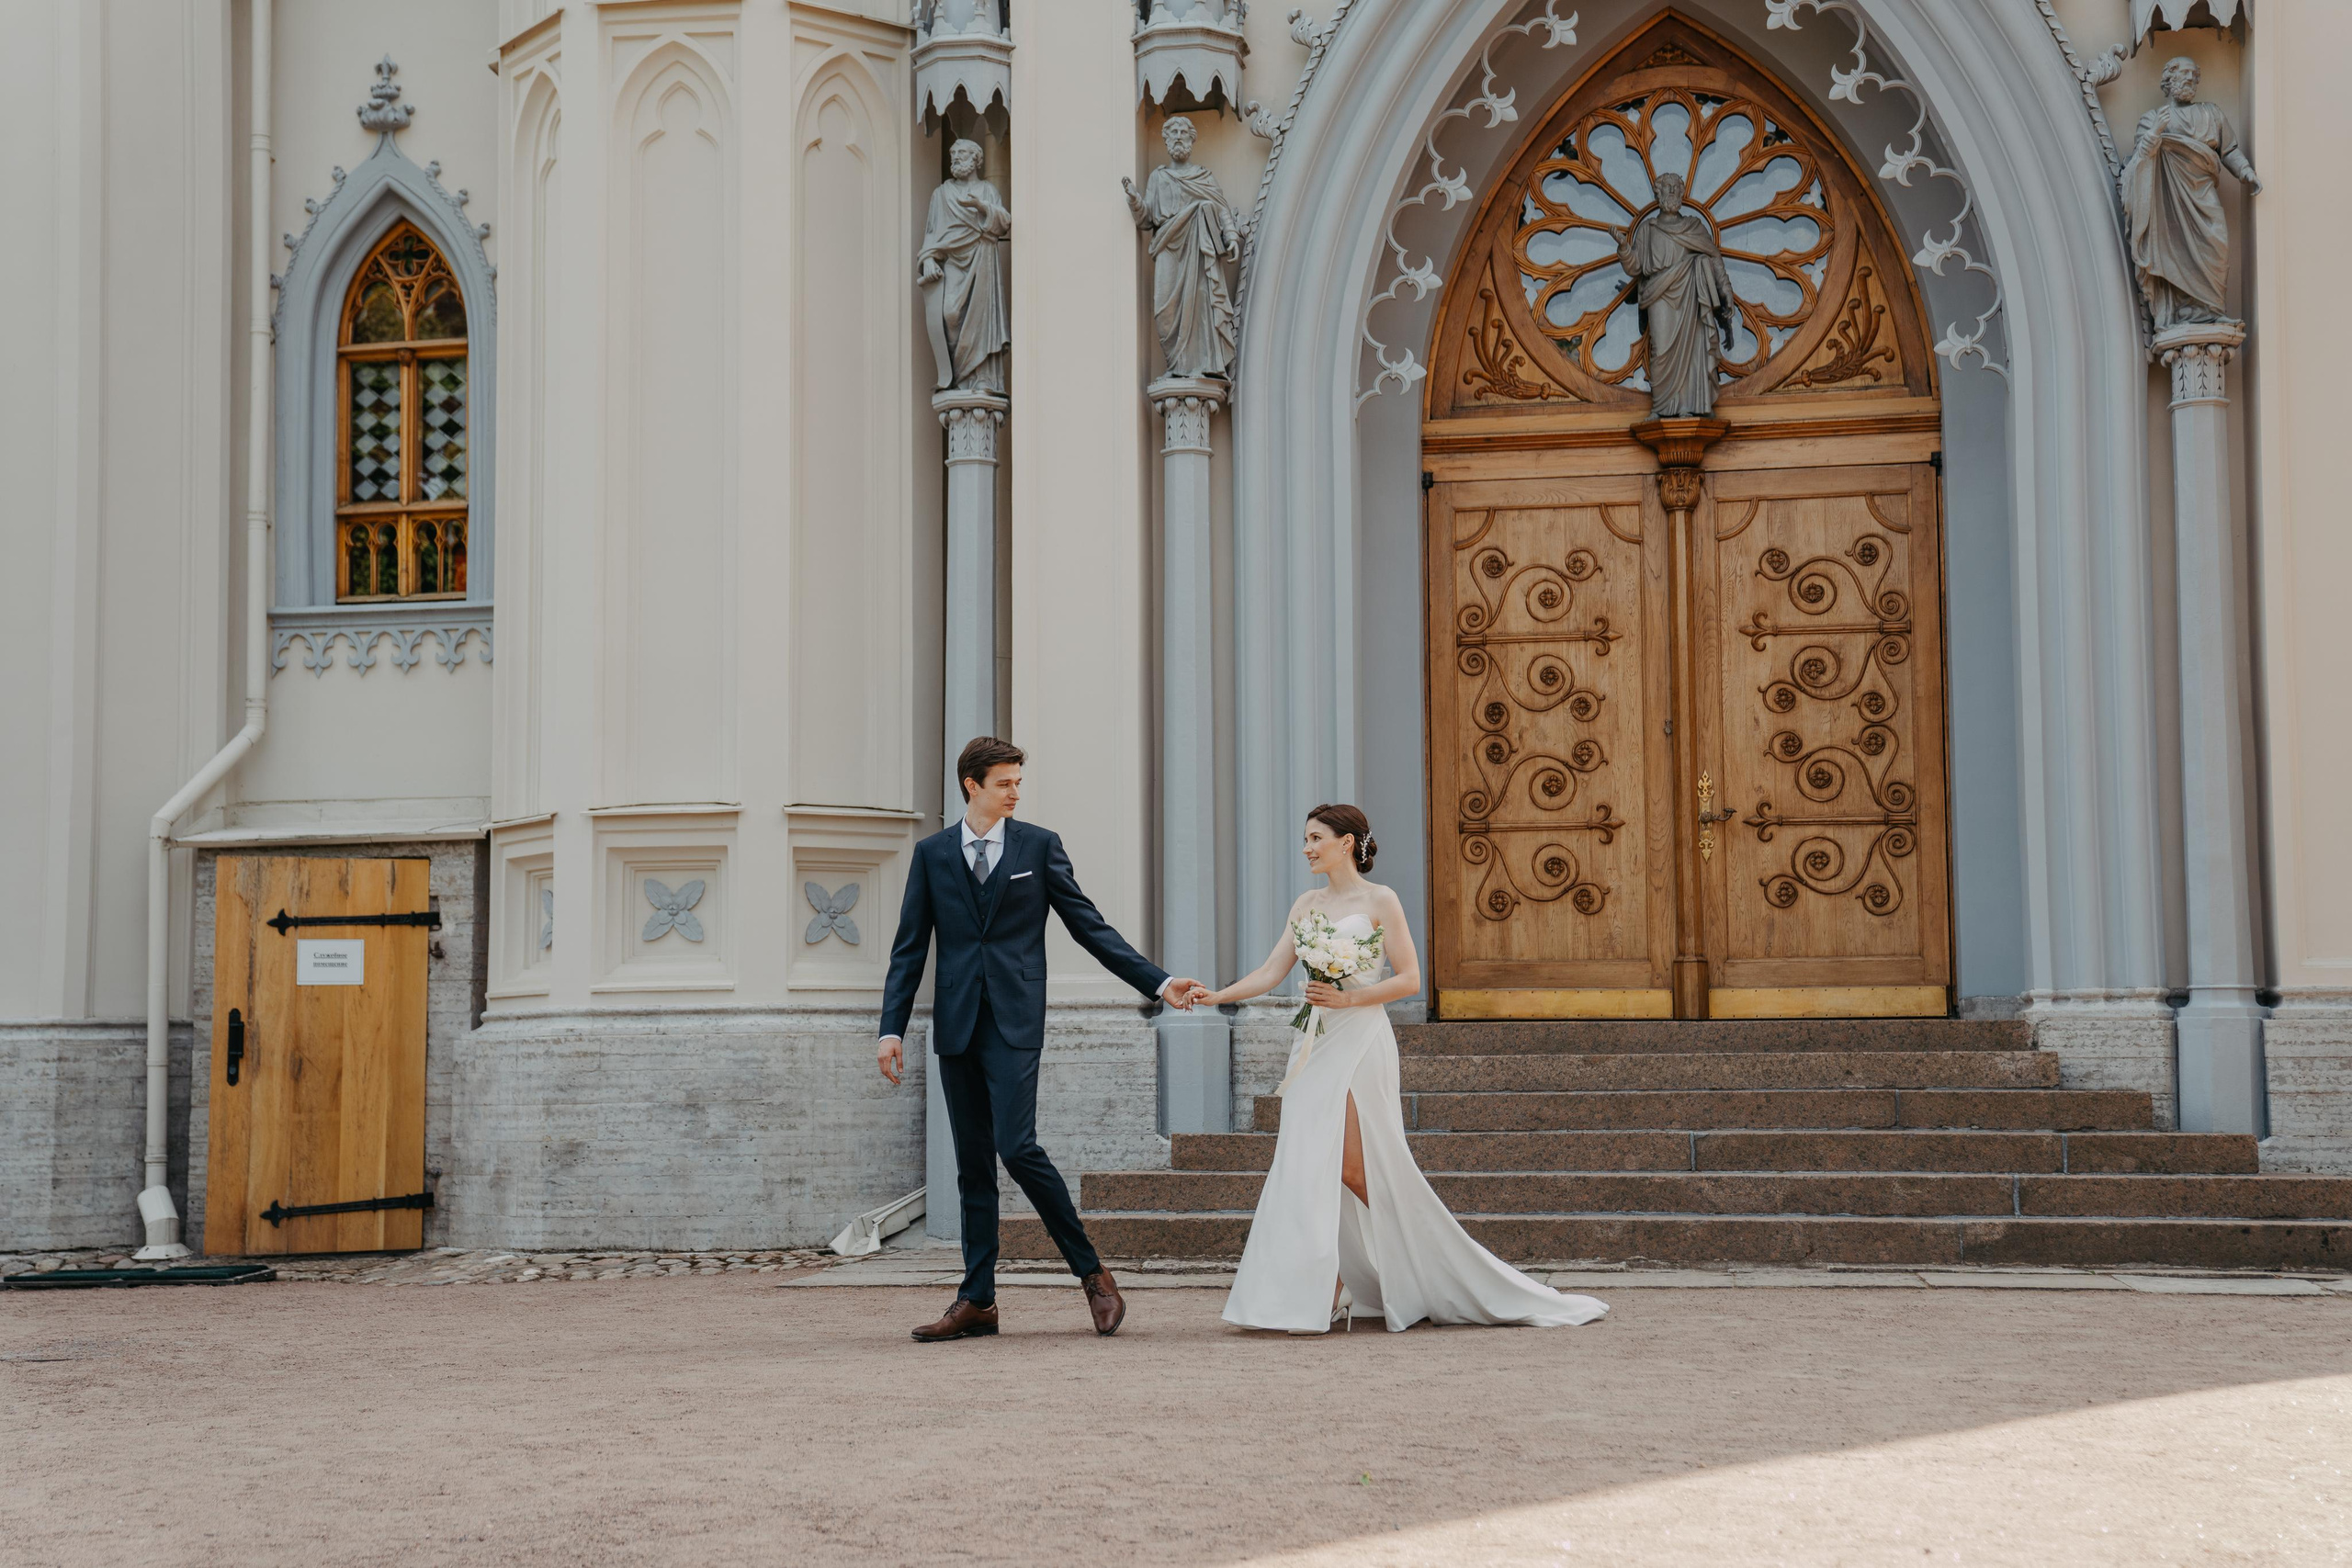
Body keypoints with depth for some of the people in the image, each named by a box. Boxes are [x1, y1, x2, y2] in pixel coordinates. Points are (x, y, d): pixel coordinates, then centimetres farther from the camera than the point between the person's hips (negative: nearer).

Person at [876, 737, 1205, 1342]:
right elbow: (910, 948, 10)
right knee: (972, 1165, 6)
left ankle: (1093, 1274, -1)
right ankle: (977, 1302, 11)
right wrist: (891, 1028, 1)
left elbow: (1089, 925, 5)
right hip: (956, 1024, 3)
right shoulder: (932, 854, 9)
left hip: (1014, 1022, -3)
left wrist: (1159, 983, -1)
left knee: (1016, 1147, -15)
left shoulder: (1039, 846, 5)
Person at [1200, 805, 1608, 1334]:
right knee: (1308, 1166, 0)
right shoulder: (1307, 904, 14)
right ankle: (1331, 1291, 5)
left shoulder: (1378, 901, -3)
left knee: (1354, 1169, -8)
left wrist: (1348, 997, -16)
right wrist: (1217, 996, -3)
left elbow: (1409, 978, -7)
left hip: (1360, 1042, -6)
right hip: (1317, 1046, 6)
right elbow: (1271, 973, 10)